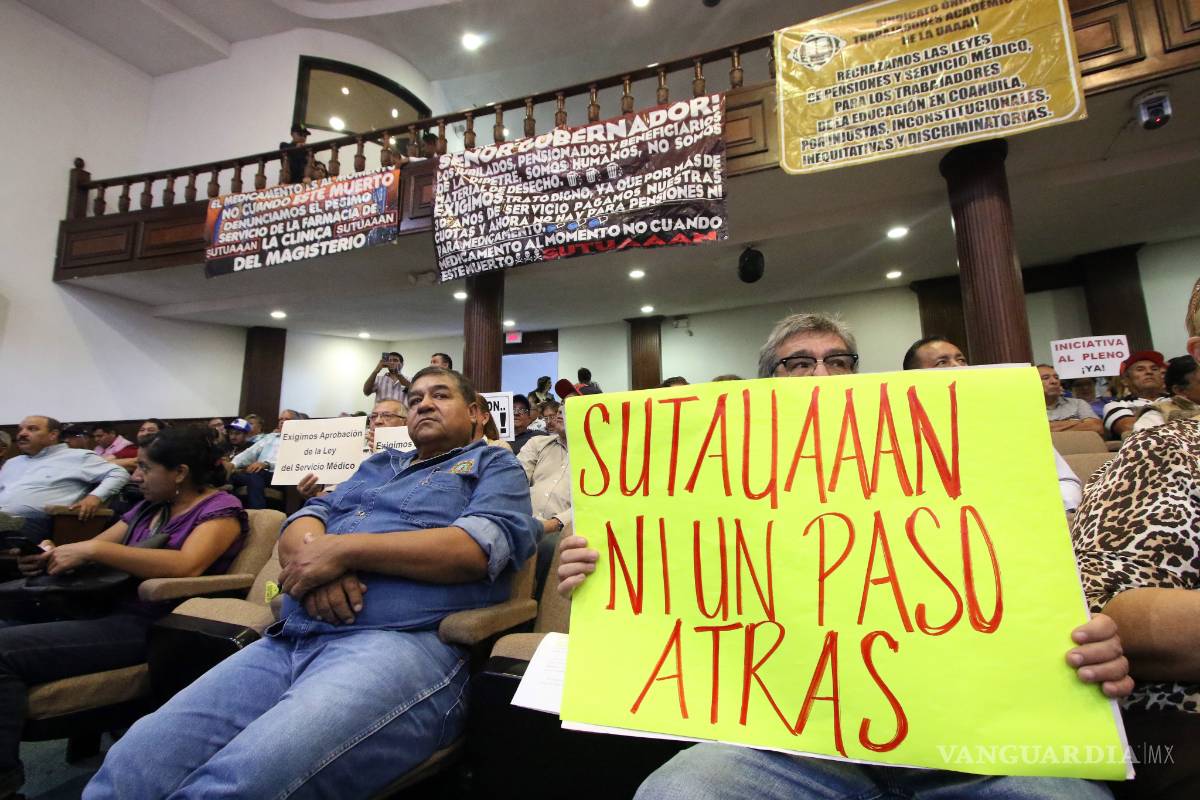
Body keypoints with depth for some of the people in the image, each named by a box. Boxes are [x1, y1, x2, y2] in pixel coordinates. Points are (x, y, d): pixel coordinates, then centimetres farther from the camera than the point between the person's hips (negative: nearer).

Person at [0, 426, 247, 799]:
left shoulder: (221, 509, -10)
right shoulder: (149, 507, 17)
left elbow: (186, 566, -26)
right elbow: (94, 546, 16)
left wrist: (92, 549, -24)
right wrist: (53, 555, -7)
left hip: (149, 626, -9)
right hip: (110, 607, 9)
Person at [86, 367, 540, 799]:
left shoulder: (494, 466, 10)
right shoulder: (378, 465, 28)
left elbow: (482, 546, -10)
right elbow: (298, 528, 18)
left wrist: (344, 548, -11)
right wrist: (314, 552, -8)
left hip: (400, 644, -6)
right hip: (287, 641, 6)